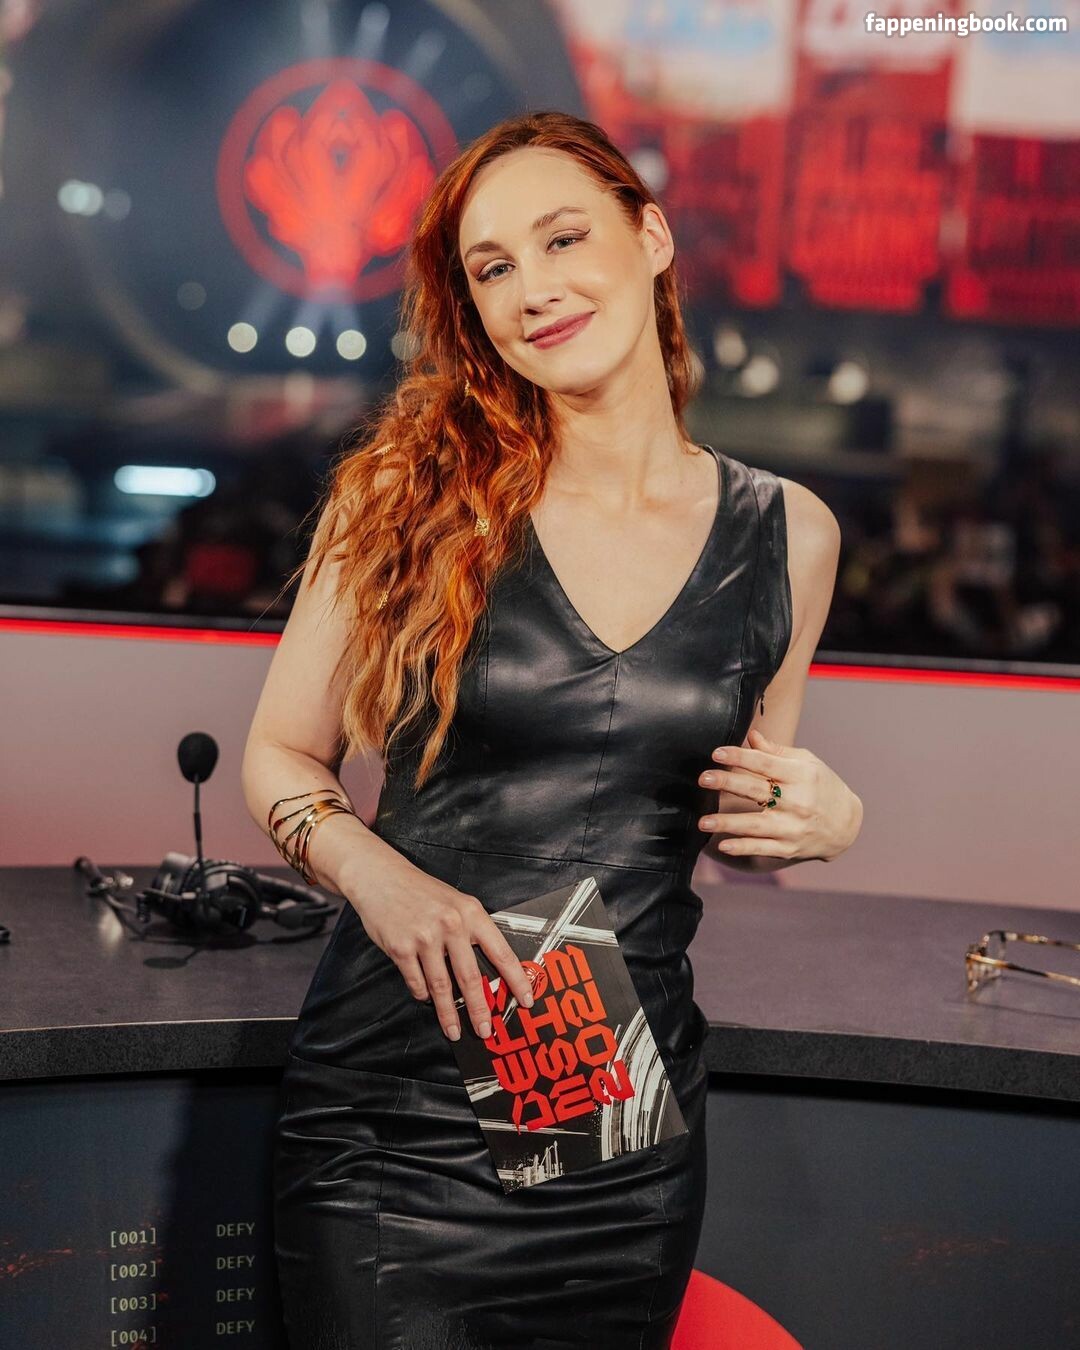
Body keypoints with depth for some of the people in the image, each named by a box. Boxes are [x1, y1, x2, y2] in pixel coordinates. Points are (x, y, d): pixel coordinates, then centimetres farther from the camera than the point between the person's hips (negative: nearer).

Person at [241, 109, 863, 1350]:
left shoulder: (787, 535, 2)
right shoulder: (411, 494, -5)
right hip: (392, 1112, -2)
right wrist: (373, 873, -16)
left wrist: (823, 818, -6)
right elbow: (280, 753, 2)